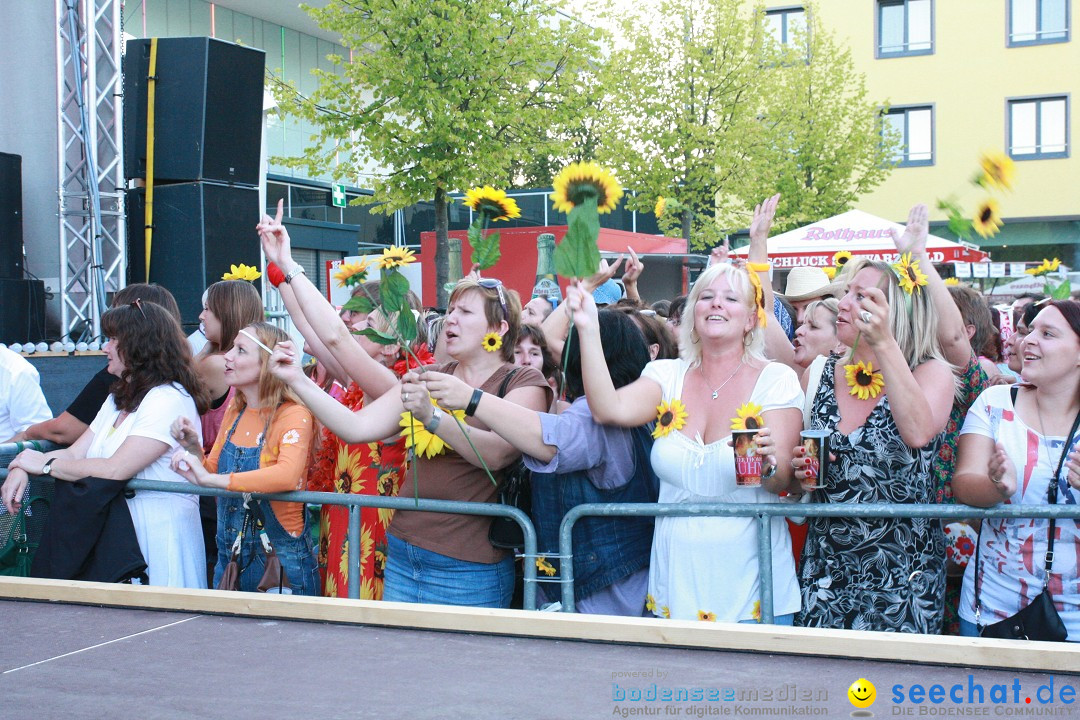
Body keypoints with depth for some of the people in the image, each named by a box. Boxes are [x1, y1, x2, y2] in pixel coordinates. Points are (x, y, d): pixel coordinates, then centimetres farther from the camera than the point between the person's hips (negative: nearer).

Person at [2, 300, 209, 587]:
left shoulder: (169, 400, -15)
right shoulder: (119, 398, 17)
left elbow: (115, 470, -22)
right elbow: (75, 453, 10)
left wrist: (45, 464, -10)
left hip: (157, 534, -8)